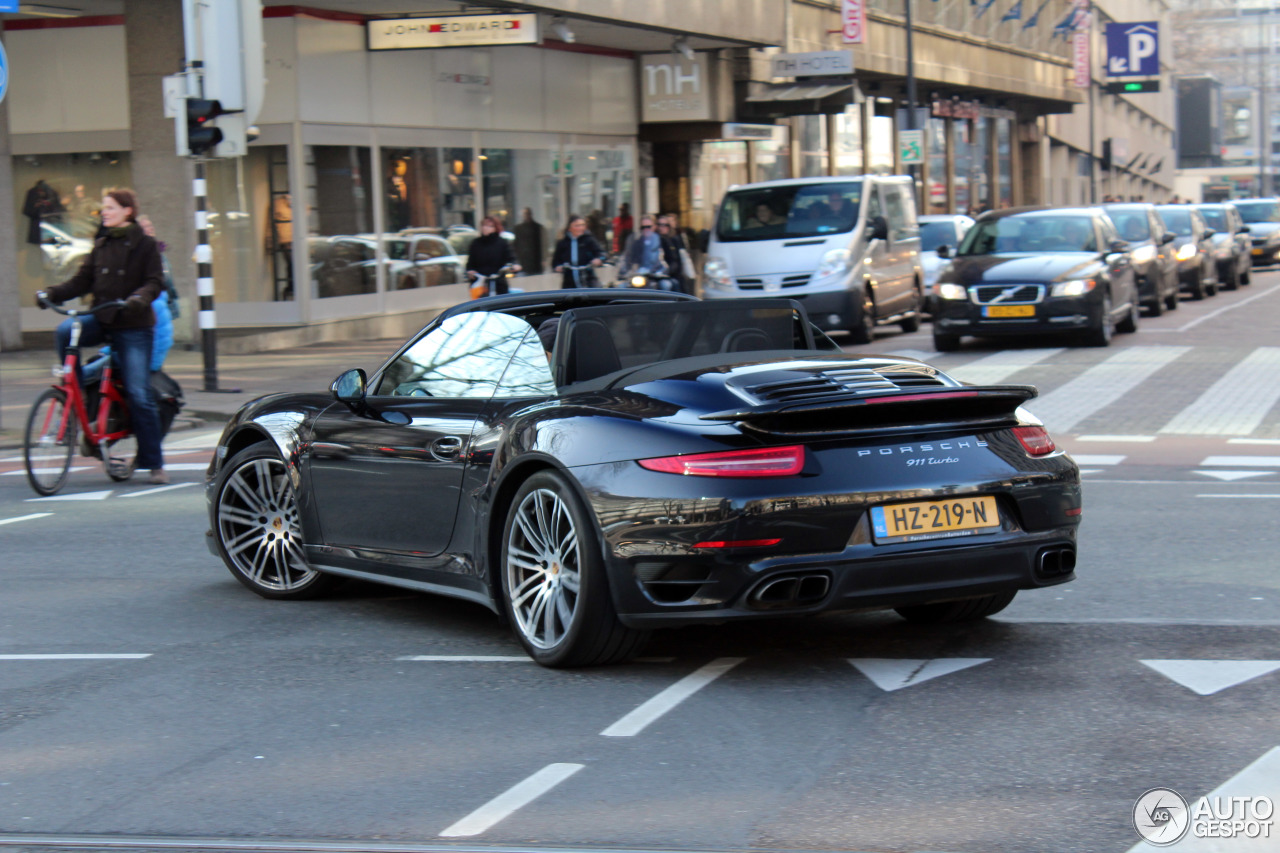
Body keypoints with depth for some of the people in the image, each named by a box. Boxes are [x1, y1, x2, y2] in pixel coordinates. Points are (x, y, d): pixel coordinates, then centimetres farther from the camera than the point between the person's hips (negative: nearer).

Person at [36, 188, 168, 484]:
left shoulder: (145, 244, 0)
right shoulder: (101, 245, 14)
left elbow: (156, 282, -8)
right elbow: (83, 280, 9)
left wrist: (140, 297, -29)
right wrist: (52, 294, -6)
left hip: (133, 326, -4)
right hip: (101, 320, 4)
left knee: (139, 395, -8)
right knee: (65, 331, -28)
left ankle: (153, 462, 1)